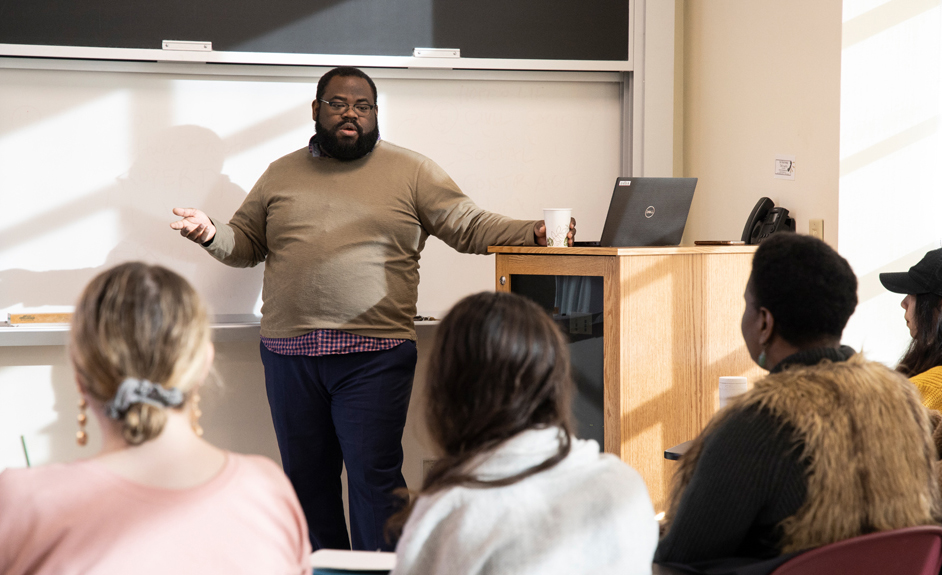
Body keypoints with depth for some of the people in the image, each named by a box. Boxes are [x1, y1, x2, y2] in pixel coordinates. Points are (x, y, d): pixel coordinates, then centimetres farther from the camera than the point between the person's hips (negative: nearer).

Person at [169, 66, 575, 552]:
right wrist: (211, 234, -2)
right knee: (306, 479, 10)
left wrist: (533, 234, -11)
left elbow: (469, 226, 3)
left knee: (375, 478, -8)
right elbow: (246, 242, 19)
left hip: (374, 357, -3)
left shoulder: (411, 171, 6)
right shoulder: (280, 174, 14)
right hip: (289, 354, 4)